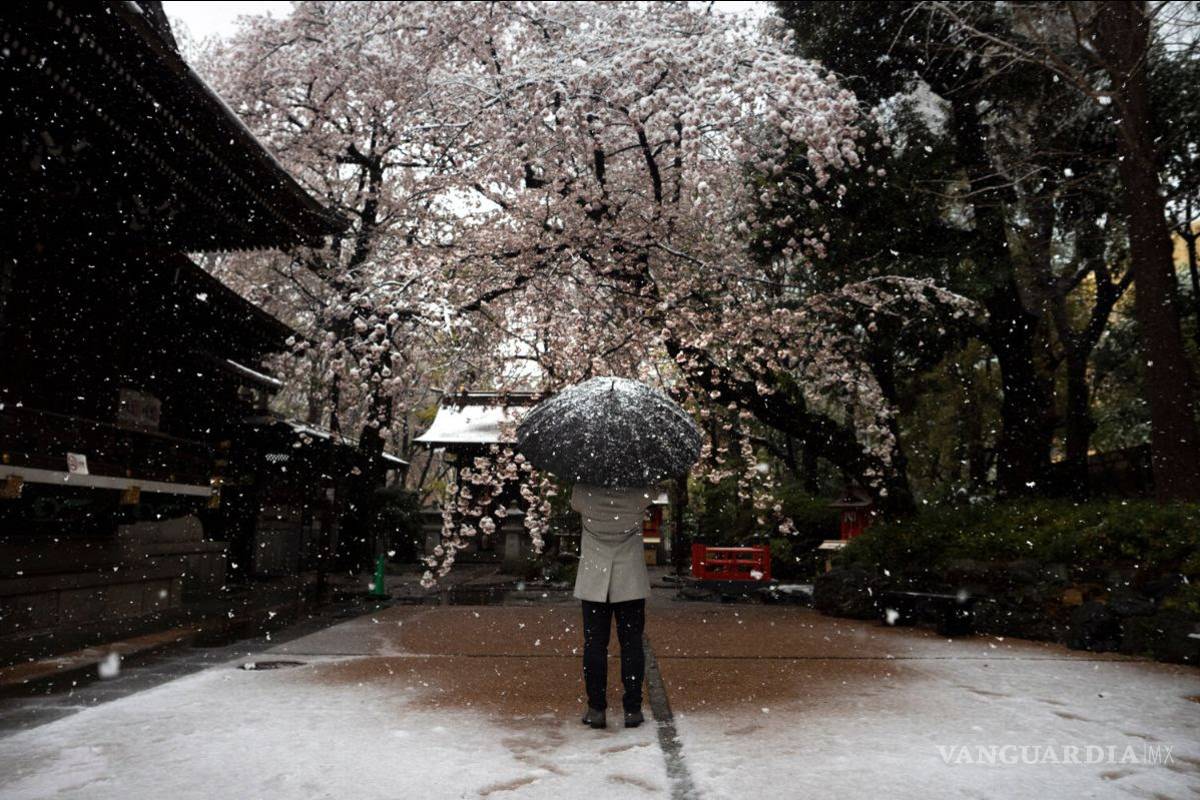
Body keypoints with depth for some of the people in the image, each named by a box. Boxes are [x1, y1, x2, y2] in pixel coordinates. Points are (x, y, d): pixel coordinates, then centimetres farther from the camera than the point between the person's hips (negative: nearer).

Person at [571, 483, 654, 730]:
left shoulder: (584, 493, -14)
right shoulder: (637, 495, -13)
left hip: (593, 582, 0)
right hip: (630, 581, 0)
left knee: (594, 644, 7)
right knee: (631, 643, 7)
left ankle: (596, 709, 11)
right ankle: (632, 709, 12)